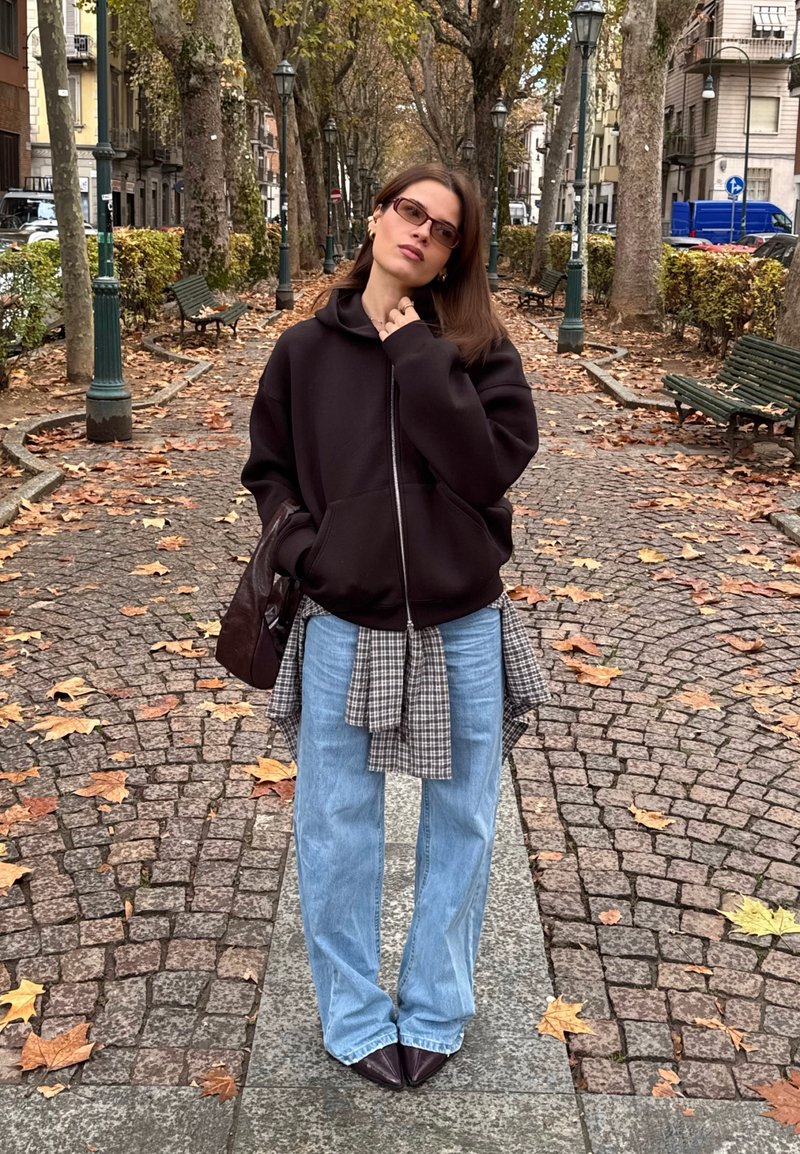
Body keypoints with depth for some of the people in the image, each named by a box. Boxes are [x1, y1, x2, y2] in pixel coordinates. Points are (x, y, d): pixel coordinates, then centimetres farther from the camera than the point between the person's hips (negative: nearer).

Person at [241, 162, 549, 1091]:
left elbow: (492, 466, -17)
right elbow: (268, 470, 9)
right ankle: (355, 1018, 31)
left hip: (461, 629, 0)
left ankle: (435, 1012, 33)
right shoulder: (306, 350, 0)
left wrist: (418, 352, -17)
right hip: (344, 627, 1)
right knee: (335, 829, 10)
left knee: (459, 824, 13)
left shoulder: (478, 348, -3)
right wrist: (300, 547, -9)